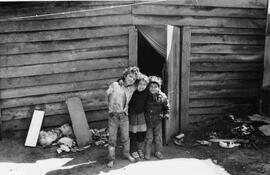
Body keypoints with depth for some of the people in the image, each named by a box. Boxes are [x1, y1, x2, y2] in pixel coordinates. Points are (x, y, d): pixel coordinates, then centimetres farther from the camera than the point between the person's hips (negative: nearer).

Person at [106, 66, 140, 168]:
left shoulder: (132, 88, 3)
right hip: (113, 116, -3)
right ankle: (111, 159, 15)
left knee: (125, 137, 14)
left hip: (124, 116, 3)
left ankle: (126, 154, 36)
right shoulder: (114, 85, -6)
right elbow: (107, 94, 6)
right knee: (112, 139, 3)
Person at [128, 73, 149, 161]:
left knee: (142, 133, 11)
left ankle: (140, 149, 32)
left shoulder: (146, 92, -11)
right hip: (132, 114, -3)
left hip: (141, 114, 3)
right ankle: (134, 152, 19)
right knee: (133, 134, 4)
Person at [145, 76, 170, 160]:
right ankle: (147, 153, 19)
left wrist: (166, 114, 2)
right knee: (149, 138, 5)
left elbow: (166, 107, 7)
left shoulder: (162, 96, -10)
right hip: (148, 120, -1)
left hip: (158, 120, 1)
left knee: (158, 138, 12)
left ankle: (158, 152, 28)